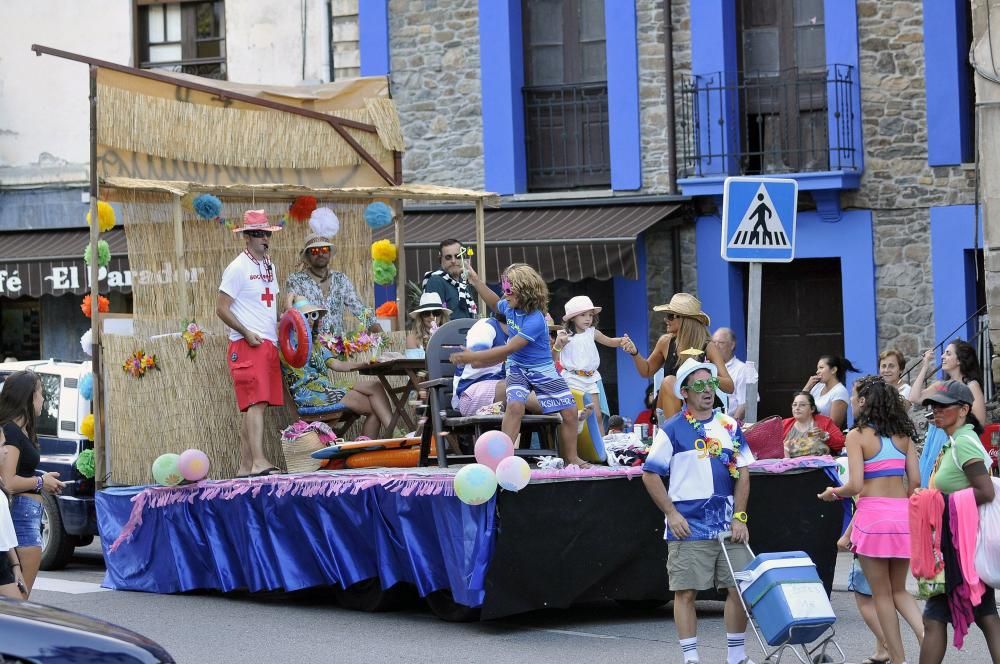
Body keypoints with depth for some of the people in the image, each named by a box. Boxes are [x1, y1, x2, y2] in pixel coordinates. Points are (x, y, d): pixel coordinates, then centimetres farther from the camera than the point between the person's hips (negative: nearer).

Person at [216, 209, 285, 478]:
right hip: (247, 345, -8)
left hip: (269, 344, 8)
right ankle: (258, 462, -27)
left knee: (255, 405, 6)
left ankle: (245, 466, 8)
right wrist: (247, 333, -17)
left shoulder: (270, 267, 18)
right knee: (256, 402, -18)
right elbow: (222, 309, -8)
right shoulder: (237, 268, -5)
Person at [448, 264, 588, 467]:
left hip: (542, 370, -3)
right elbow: (496, 304, 22)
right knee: (515, 405, -24)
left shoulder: (535, 321, -28)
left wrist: (473, 356, -30)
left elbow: (508, 349, -31)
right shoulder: (509, 307, -7)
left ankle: (571, 457, 16)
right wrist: (476, 281, 17)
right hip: (517, 368, 3)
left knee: (570, 412, -2)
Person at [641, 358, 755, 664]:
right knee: (686, 591, -1)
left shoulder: (730, 426, 10)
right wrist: (671, 514, -7)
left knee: (739, 588, 3)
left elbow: (742, 474, 9)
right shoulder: (672, 430, -1)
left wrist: (739, 518, 0)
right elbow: (650, 474, -1)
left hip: (728, 527, 3)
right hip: (689, 529, -3)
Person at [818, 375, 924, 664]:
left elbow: (855, 485, -12)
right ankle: (926, 637, -8)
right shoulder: (903, 434, 8)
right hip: (904, 514, 5)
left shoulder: (858, 435, -6)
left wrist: (833, 493, 7)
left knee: (882, 594, 7)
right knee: (899, 589, 16)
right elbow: (915, 481, 6)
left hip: (873, 514, -5)